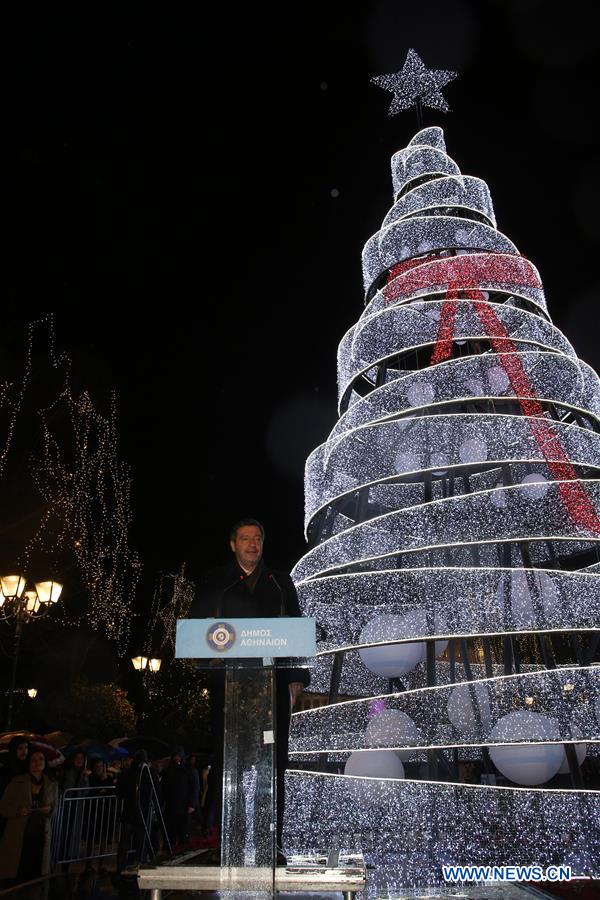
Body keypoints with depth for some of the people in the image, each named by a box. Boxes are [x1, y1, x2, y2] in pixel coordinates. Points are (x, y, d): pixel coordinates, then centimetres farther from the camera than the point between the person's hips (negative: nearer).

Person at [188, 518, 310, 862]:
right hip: (228, 682, -1)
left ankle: (272, 843, 10)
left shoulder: (281, 583, 14)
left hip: (273, 682, 1)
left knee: (273, 764, 1)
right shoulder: (215, 583, 11)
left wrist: (297, 678, 3)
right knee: (227, 761, 0)